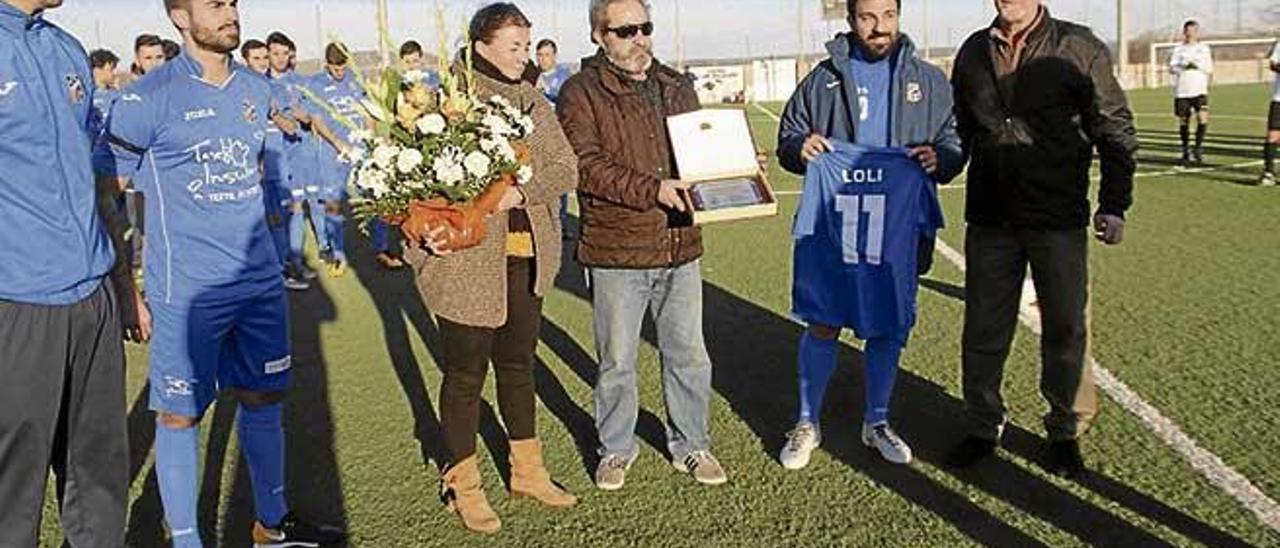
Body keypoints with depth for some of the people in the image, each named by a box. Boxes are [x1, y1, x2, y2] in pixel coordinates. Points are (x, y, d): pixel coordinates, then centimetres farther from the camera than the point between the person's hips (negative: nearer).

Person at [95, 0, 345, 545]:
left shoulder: (258, 89, 8)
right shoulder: (147, 99, -9)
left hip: (261, 280, 6)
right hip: (186, 291, -5)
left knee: (263, 398, 14)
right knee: (179, 414, 6)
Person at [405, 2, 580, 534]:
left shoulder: (533, 101, 10)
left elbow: (566, 167, 1)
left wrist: (521, 191, -16)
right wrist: (427, 228, -26)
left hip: (527, 256, 6)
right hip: (466, 257, -6)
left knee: (518, 364, 17)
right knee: (465, 372, 6)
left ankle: (528, 471, 33)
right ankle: (463, 485, 24)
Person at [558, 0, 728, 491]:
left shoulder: (677, 88, 13)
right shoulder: (581, 93, -5)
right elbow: (585, 166, -17)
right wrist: (653, 189, -26)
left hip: (680, 249, 5)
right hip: (616, 252, -4)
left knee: (689, 355, 13)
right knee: (617, 361, 9)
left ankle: (691, 446, 32)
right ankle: (615, 450, 29)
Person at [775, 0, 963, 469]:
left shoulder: (929, 82, 9)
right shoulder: (823, 79, 5)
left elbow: (956, 143, 12)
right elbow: (787, 140, 11)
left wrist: (940, 158, -11)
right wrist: (801, 147, -13)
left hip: (895, 227, 2)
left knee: (888, 329, 11)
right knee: (822, 326, 2)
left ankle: (876, 422, 31)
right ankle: (807, 424, 20)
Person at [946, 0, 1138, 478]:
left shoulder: (1079, 49, -2)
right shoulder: (973, 52, 7)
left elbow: (1114, 129, 0)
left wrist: (1113, 203, -6)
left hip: (1059, 221, -2)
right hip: (989, 220, 3)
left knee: (1066, 330, 5)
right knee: (982, 330, 7)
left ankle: (1066, 431, 25)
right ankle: (983, 428, 24)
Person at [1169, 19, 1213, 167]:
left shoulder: (1204, 48, 12)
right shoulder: (1179, 49, 9)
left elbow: (1209, 69, 17)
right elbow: (1172, 68, -2)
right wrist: (1185, 66, -17)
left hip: (1200, 90, 0)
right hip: (1182, 91, 0)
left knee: (1203, 119, -17)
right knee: (1183, 123, 5)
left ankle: (1198, 149, -1)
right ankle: (1186, 152, 19)